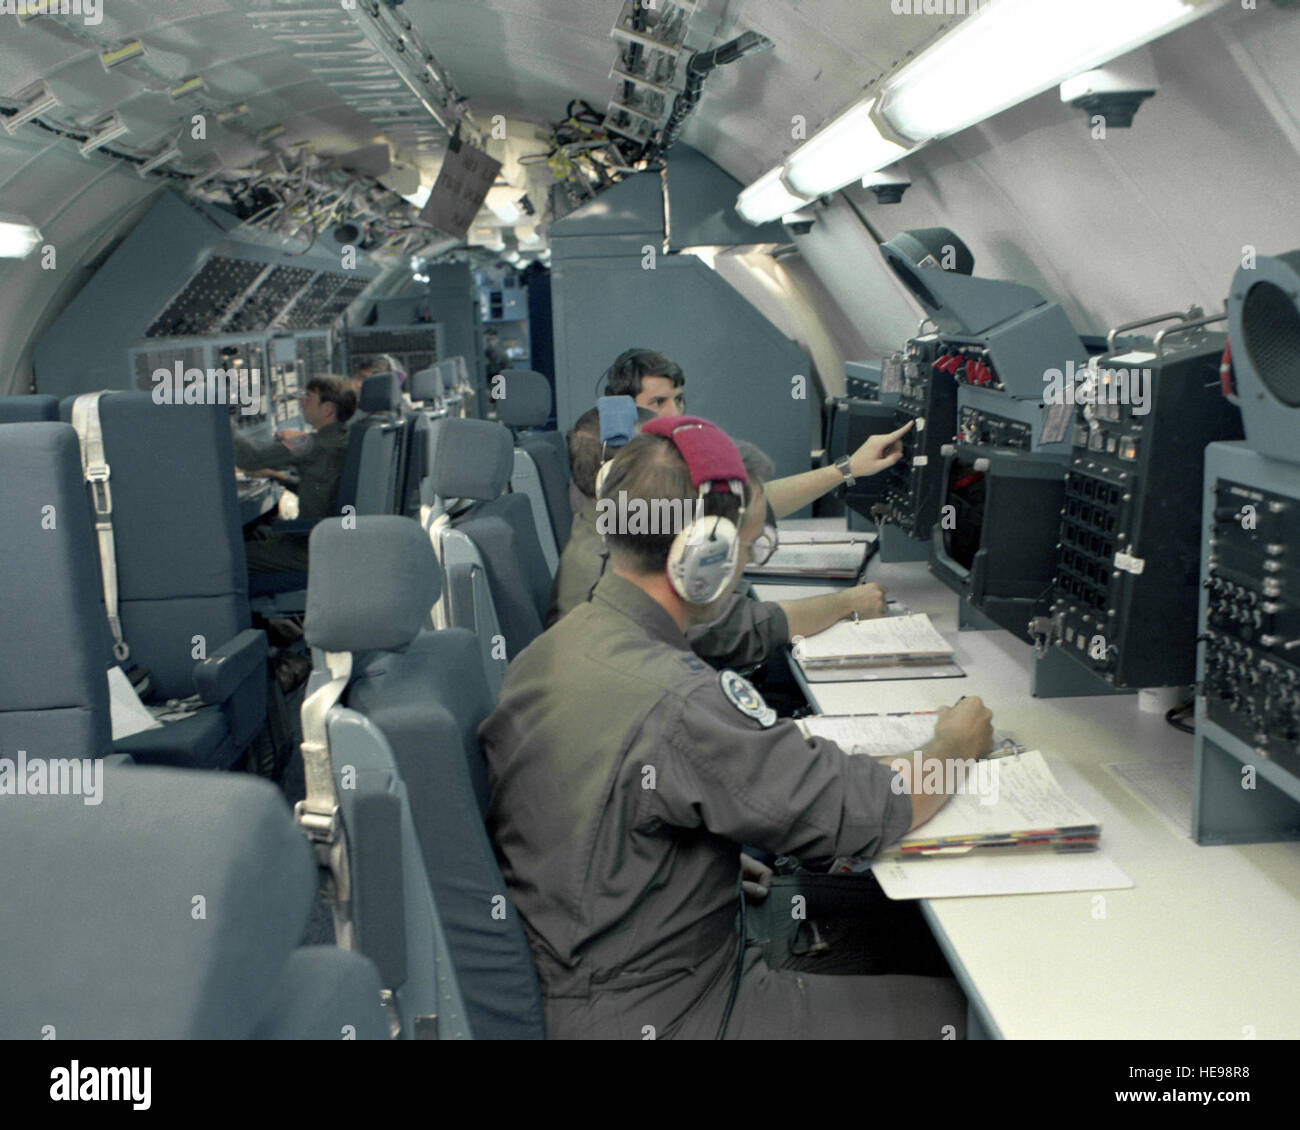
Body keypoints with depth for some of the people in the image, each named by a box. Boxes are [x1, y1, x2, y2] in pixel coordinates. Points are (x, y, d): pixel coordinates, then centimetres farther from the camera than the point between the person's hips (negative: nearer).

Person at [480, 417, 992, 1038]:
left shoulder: (544, 653, -1)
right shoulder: (681, 705, -30)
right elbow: (867, 814, -21)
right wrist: (952, 747, -1)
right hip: (658, 1017, -9)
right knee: (952, 1004, -2)